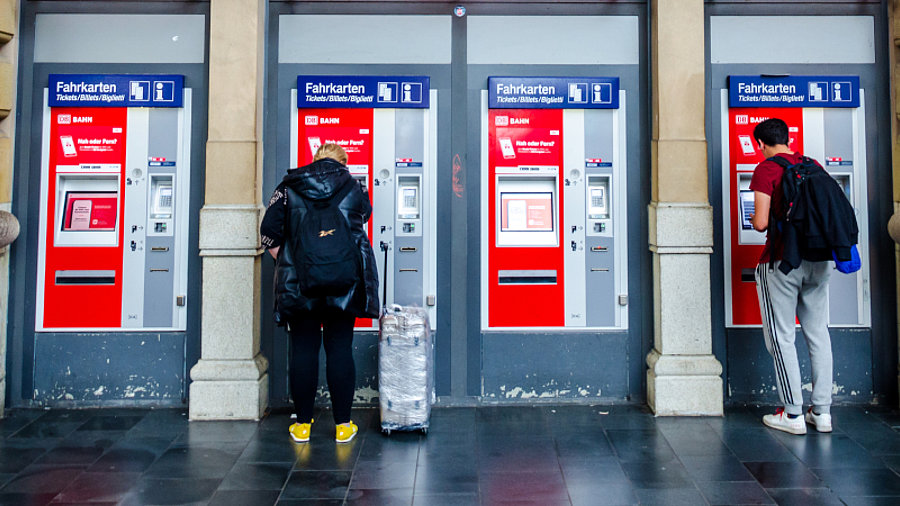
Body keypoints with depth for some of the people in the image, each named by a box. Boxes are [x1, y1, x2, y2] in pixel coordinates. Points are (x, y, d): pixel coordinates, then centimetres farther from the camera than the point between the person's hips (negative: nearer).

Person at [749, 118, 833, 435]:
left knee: (781, 336, 3)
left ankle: (793, 414, 6)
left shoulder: (766, 170, -8)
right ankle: (822, 412, 16)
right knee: (818, 333, 12)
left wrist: (753, 219, 7)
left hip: (782, 262, -6)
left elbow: (761, 223, -15)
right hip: (818, 260, 6)